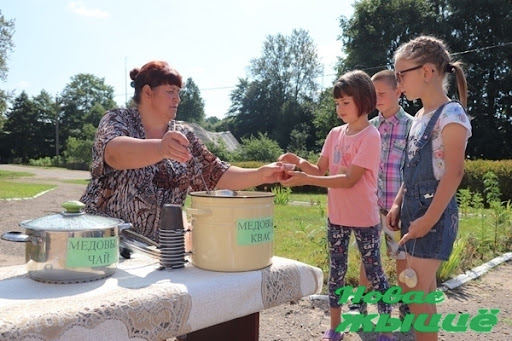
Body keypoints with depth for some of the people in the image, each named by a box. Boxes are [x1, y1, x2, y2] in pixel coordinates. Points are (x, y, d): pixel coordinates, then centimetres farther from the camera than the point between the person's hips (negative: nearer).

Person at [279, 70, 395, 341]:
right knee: (336, 271, 14)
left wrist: (305, 180, -30)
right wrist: (299, 162, -15)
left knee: (373, 272, 6)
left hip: (364, 218, -6)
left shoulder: (370, 136, -16)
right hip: (336, 216, 6)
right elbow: (320, 170, 7)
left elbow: (350, 179, -23)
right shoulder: (335, 134, 4)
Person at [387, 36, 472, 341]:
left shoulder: (451, 114, -13)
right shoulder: (420, 117, 13)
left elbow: (454, 172, -18)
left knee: (416, 290, -5)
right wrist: (398, 205, 12)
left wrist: (430, 218, -20)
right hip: (415, 208, 9)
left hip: (435, 212, -8)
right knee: (424, 286, 14)